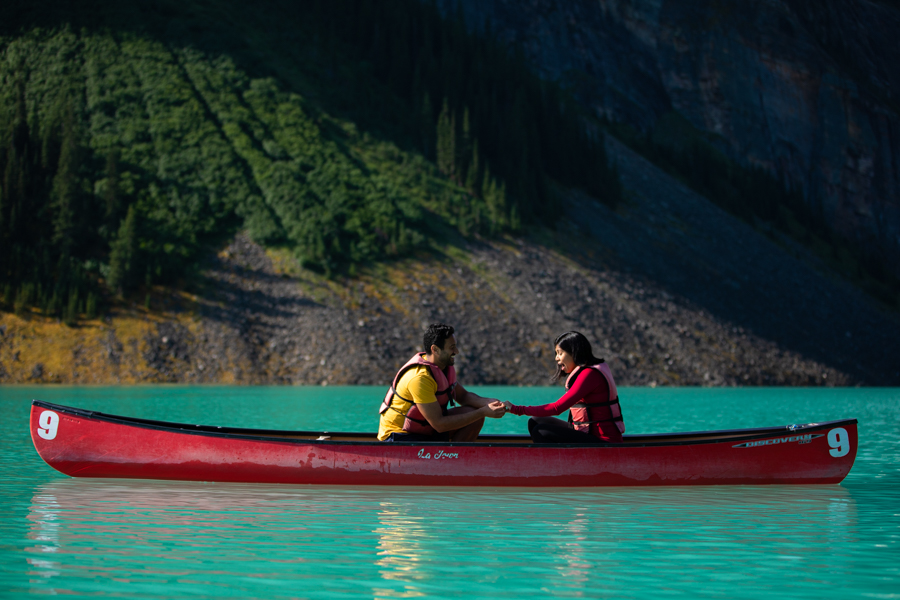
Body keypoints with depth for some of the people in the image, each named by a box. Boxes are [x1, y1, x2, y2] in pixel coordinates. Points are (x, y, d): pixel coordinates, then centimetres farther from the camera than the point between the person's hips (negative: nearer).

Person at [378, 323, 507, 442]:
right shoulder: (419, 378, -27)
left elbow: (463, 395, 15)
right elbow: (439, 424, -27)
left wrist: (488, 402, -8)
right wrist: (483, 412, -25)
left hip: (427, 431, 10)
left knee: (474, 413, -3)